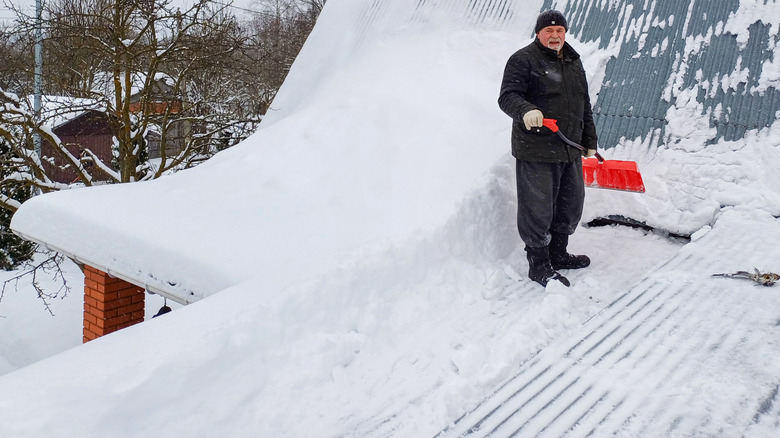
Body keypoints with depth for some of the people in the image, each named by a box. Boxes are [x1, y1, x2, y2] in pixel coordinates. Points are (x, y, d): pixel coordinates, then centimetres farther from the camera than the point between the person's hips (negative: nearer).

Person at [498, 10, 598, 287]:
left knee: (570, 207, 17)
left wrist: (589, 142, 21)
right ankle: (538, 265, 13)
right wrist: (526, 110, -37)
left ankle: (557, 254, 35)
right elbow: (507, 97, -16)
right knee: (538, 210, -1)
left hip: (570, 151, 8)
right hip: (535, 153, -7)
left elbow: (585, 107, 22)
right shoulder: (523, 60, -6)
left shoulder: (574, 62, 17)